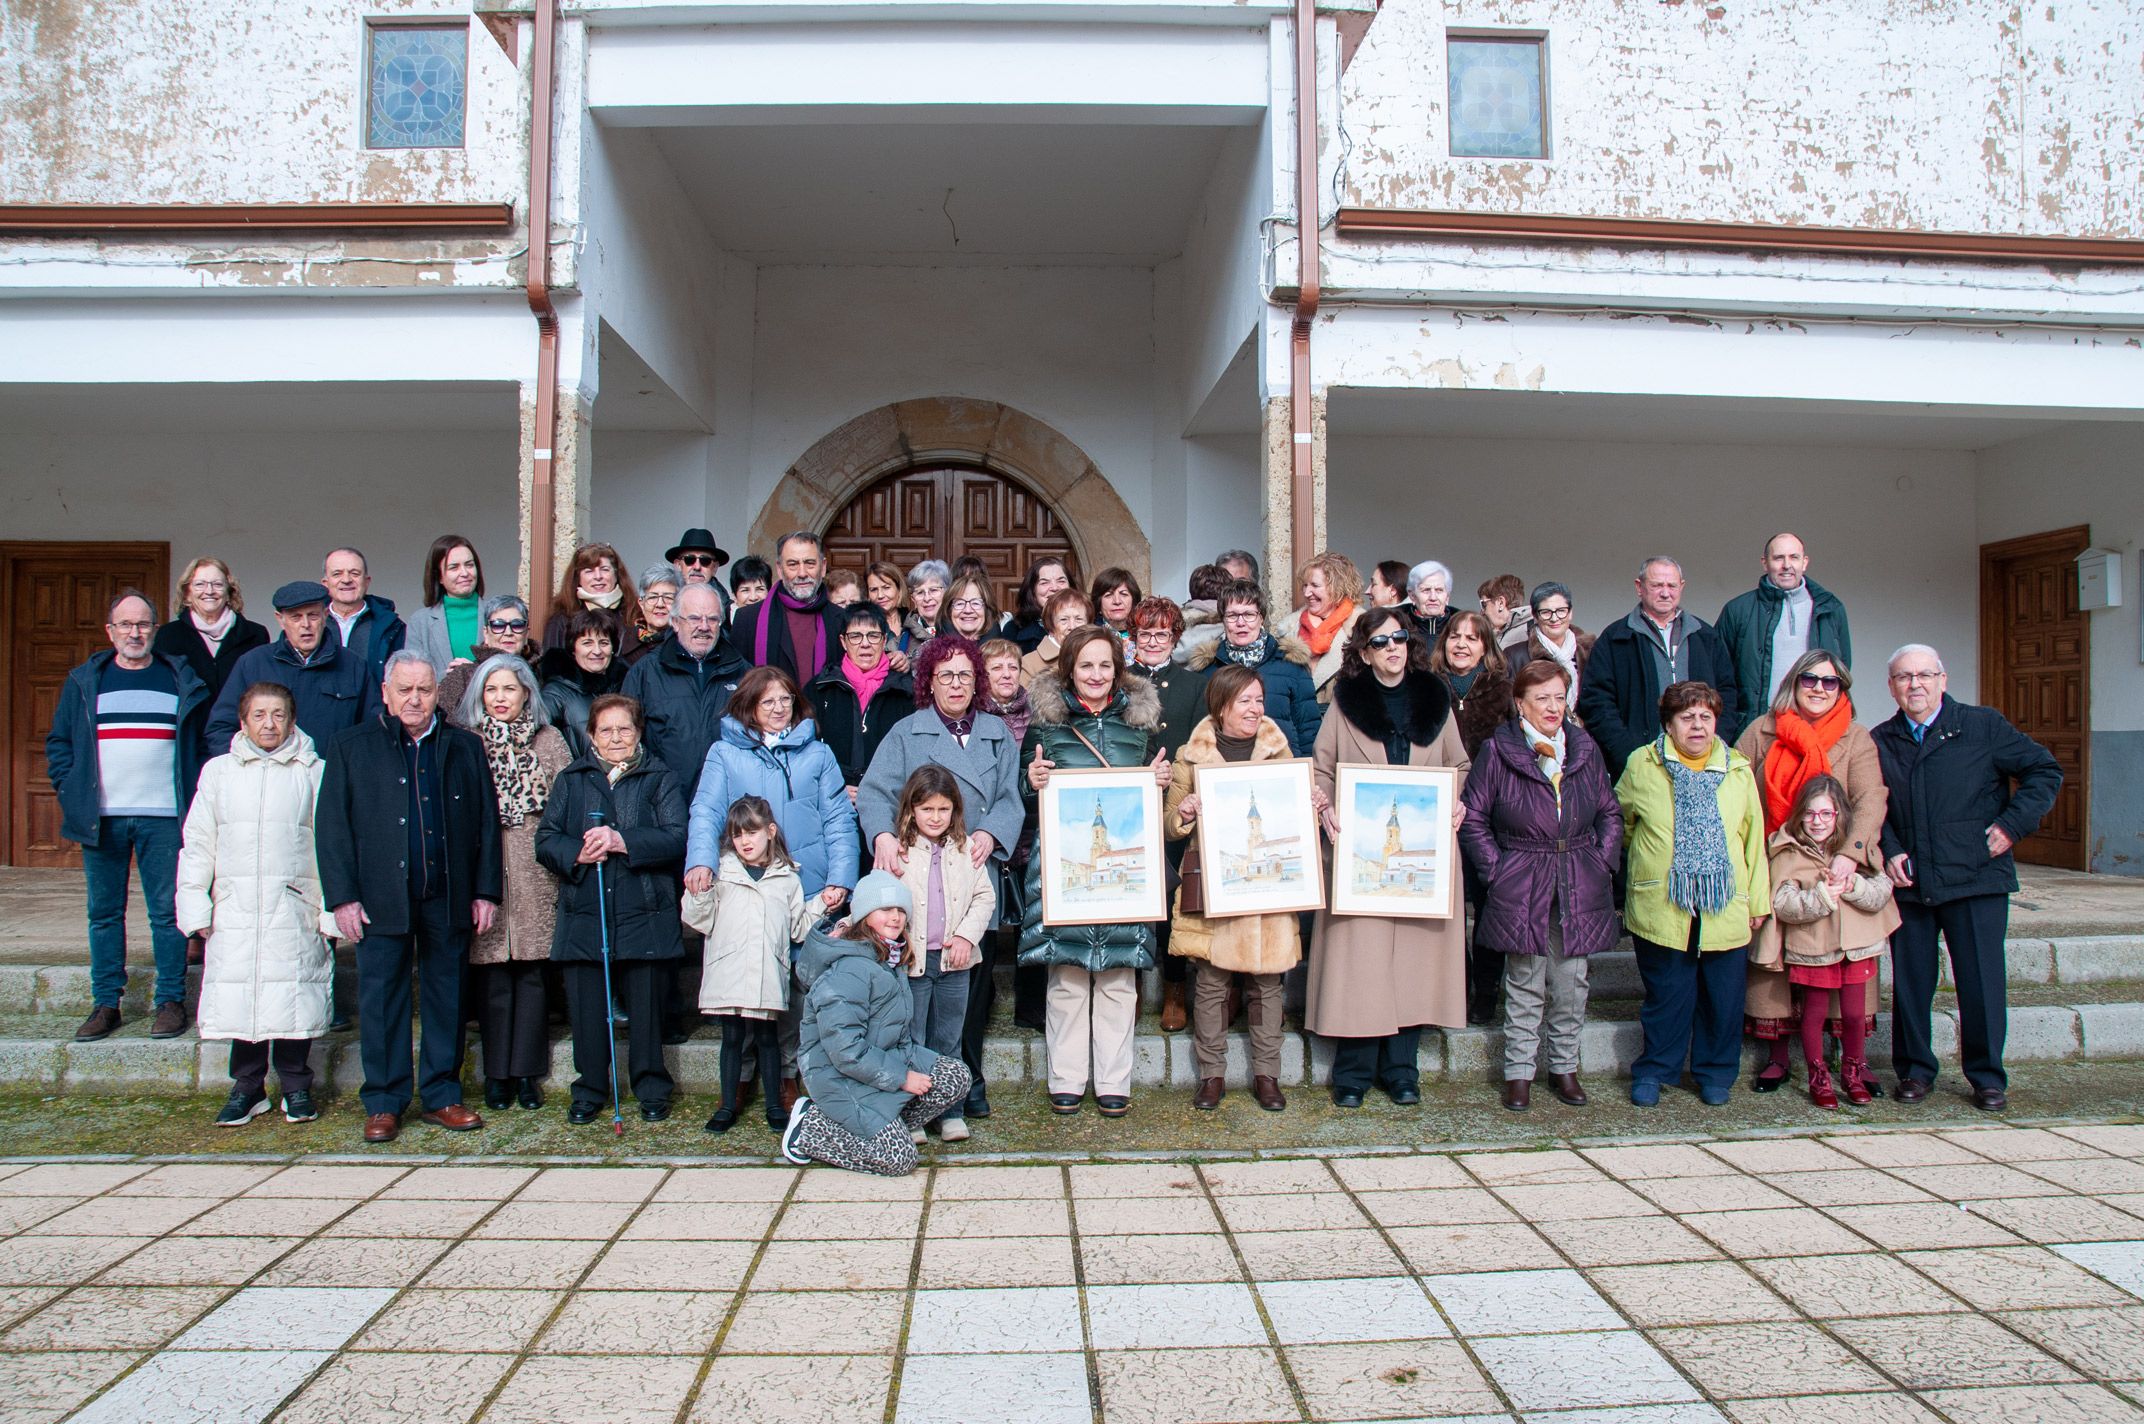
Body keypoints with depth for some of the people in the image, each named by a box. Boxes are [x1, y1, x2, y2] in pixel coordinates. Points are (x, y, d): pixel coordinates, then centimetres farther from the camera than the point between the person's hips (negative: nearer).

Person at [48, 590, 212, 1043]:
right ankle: (105, 1004, 14)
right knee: (105, 912, 7)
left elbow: (207, 741, 8)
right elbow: (58, 742, 13)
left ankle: (170, 1002, 7)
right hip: (100, 816, 2)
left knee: (167, 911, 0)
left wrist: (196, 797, 0)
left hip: (163, 817, -2)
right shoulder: (83, 681, 10)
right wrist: (71, 791, 1)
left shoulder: (183, 679, 7)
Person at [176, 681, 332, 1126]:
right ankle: (247, 1086, 18)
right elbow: (198, 843, 12)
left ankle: (296, 1086, 15)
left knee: (293, 996, -1)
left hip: (293, 908, -2)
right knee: (239, 998, 3)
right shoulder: (218, 771, 11)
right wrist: (195, 906, 5)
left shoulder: (313, 773, 5)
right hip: (234, 909, 2)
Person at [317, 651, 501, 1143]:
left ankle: (442, 1097, 17)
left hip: (448, 897, 1)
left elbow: (487, 822, 9)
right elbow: (331, 827, 2)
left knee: (447, 999, 7)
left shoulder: (465, 748, 10)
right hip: (381, 898, -1)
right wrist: (342, 897, -6)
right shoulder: (351, 747, 7)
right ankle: (383, 1104, 14)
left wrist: (486, 892, 3)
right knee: (381, 1000, 3)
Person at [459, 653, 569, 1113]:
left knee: (531, 971, 2)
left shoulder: (549, 740, 9)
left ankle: (526, 1072, 10)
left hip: (534, 872, 0)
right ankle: (496, 1073, 11)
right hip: (483, 870, 0)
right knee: (491, 974, 1)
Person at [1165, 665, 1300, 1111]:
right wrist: (1183, 814, -14)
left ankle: (1267, 1075, 17)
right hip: (1211, 888, -2)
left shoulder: (1279, 751, 10)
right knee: (1210, 983, 1)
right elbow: (1169, 827, 8)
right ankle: (1212, 1074, 14)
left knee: (1267, 983, 5)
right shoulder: (1192, 757, 4)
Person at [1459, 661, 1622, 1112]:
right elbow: (1473, 817, -2)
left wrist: (1603, 862, 4)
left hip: (1580, 888, 3)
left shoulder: (1585, 749, 6)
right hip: (1522, 888, -3)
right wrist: (1496, 870, -7)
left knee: (1572, 983, 8)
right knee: (1525, 985, 2)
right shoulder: (1498, 751, -5)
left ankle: (1564, 1066, 23)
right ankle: (1519, 1071, 13)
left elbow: (1610, 813, 15)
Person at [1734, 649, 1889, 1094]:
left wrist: (1850, 853, -28)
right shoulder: (1761, 732, 3)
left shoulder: (1856, 739, 0)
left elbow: (1870, 799, -13)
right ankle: (1778, 1057, 12)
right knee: (1773, 961, 2)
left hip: (1838, 873, -1)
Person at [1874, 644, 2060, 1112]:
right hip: (1909, 882, 2)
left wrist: (2012, 825, -5)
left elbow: (2045, 771, 4)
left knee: (1981, 981, 1)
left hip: (1976, 879, -2)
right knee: (1910, 981, 6)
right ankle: (1915, 1069, 20)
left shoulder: (1983, 726, 1)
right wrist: (1889, 852, -1)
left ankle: (1987, 1077, 15)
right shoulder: (1881, 742, 8)